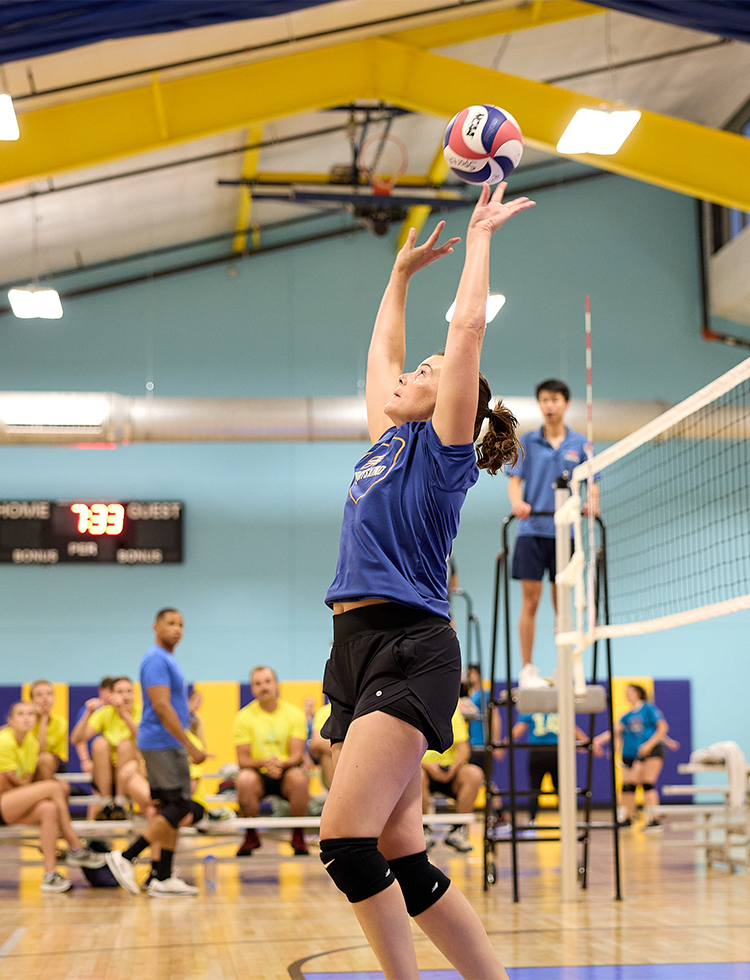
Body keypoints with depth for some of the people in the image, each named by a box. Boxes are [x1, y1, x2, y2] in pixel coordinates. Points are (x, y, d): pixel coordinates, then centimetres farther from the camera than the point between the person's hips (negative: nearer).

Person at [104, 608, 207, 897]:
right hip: (163, 743, -10)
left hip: (167, 744, 10)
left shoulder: (166, 659, 18)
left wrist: (186, 746, 23)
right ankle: (126, 857, -8)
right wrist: (191, 747, -21)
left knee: (170, 808, 8)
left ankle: (163, 878, 8)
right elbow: (162, 707, -21)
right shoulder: (156, 660, -13)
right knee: (179, 806, -12)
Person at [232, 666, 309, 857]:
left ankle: (298, 835, -13)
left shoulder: (294, 713, 1)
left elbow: (297, 755, -5)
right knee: (244, 780, -35)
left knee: (299, 778, -34)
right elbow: (243, 760, -6)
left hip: (286, 771, 0)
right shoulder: (243, 716, 0)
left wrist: (281, 764, -28)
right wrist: (264, 763, -27)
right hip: (258, 774, 0)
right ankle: (251, 836, -13)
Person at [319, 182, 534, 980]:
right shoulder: (387, 443, 21)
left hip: (409, 651, -8)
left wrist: (479, 235, 8)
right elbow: (380, 352, 34)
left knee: (346, 837, -19)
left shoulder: (442, 446, 2)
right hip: (356, 651, 8)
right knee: (399, 860, 5)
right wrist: (402, 272, 40)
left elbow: (468, 326, -1)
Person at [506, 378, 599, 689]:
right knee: (530, 600, -3)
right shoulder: (528, 442, 5)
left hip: (564, 531, 1)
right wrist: (517, 502, -21)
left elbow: (591, 484, 7)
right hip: (531, 530, -1)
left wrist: (592, 503, -15)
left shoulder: (579, 444, 7)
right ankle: (527, 669, 3)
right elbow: (515, 480, 1)